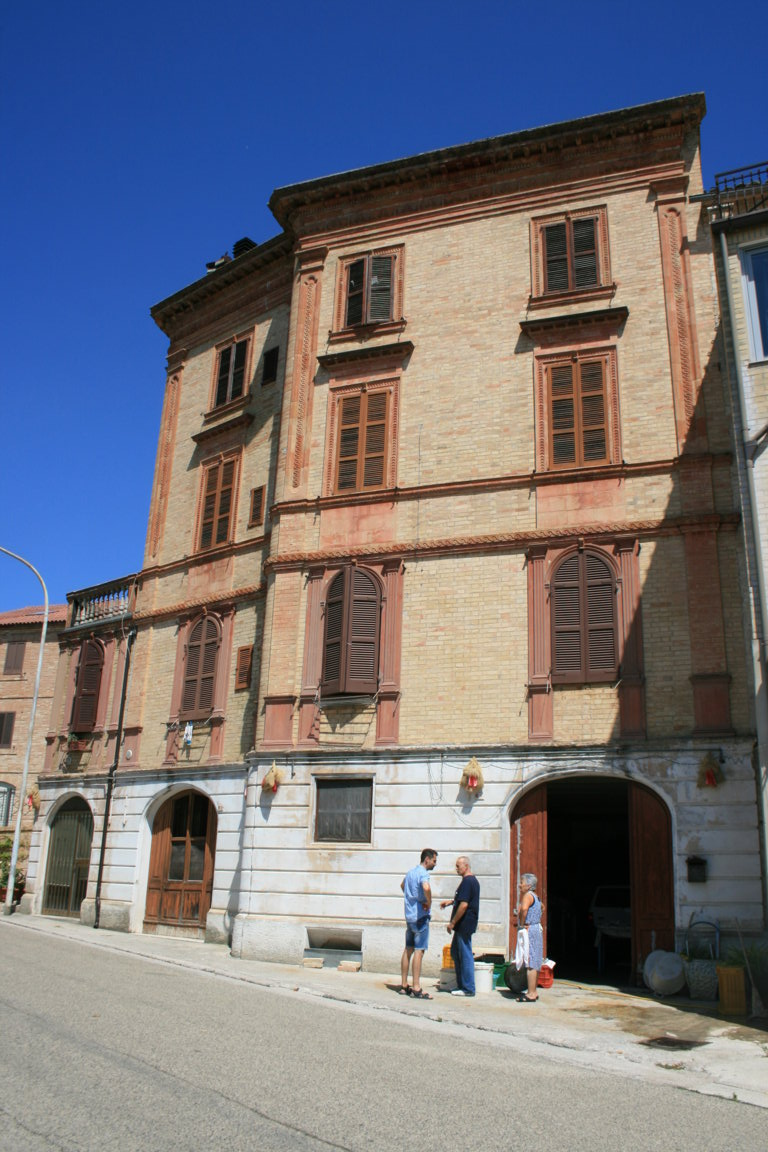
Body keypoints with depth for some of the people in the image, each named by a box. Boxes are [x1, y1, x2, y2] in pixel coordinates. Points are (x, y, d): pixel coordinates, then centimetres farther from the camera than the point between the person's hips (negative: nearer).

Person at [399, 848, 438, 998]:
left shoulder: (411, 872, 14)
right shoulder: (423, 873, -14)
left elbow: (402, 885, 34)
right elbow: (426, 888, -36)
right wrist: (429, 904, -20)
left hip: (409, 915, 9)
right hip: (421, 916, -9)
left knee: (408, 950, 12)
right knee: (419, 950, -7)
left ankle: (403, 985, 17)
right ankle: (416, 989, -7)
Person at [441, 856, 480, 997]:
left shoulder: (467, 881, -19)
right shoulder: (473, 880, 14)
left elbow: (463, 905, -24)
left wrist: (452, 923, -18)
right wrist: (451, 901, 23)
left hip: (464, 924, -10)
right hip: (465, 925, 10)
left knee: (465, 954, -3)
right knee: (455, 952, 17)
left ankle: (468, 988, 4)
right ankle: (461, 984, 23)